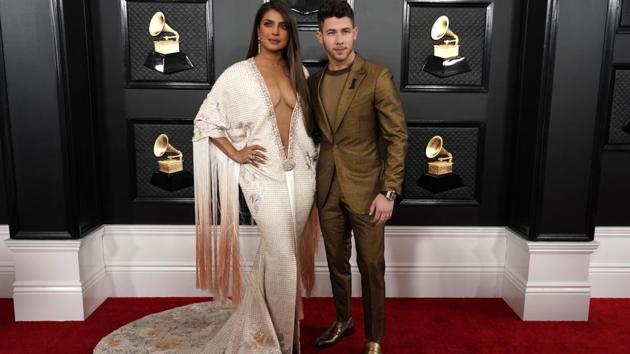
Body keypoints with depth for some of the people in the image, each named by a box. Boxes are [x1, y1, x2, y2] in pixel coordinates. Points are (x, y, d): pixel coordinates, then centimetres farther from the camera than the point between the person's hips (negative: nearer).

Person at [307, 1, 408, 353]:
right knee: (337, 262, 17)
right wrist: (314, 180, 9)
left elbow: (398, 137, -10)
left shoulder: (378, 77, -9)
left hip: (365, 188, -4)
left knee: (371, 268, 5)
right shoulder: (314, 81, 6)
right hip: (328, 189, 5)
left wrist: (389, 192, -15)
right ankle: (343, 321, 39)